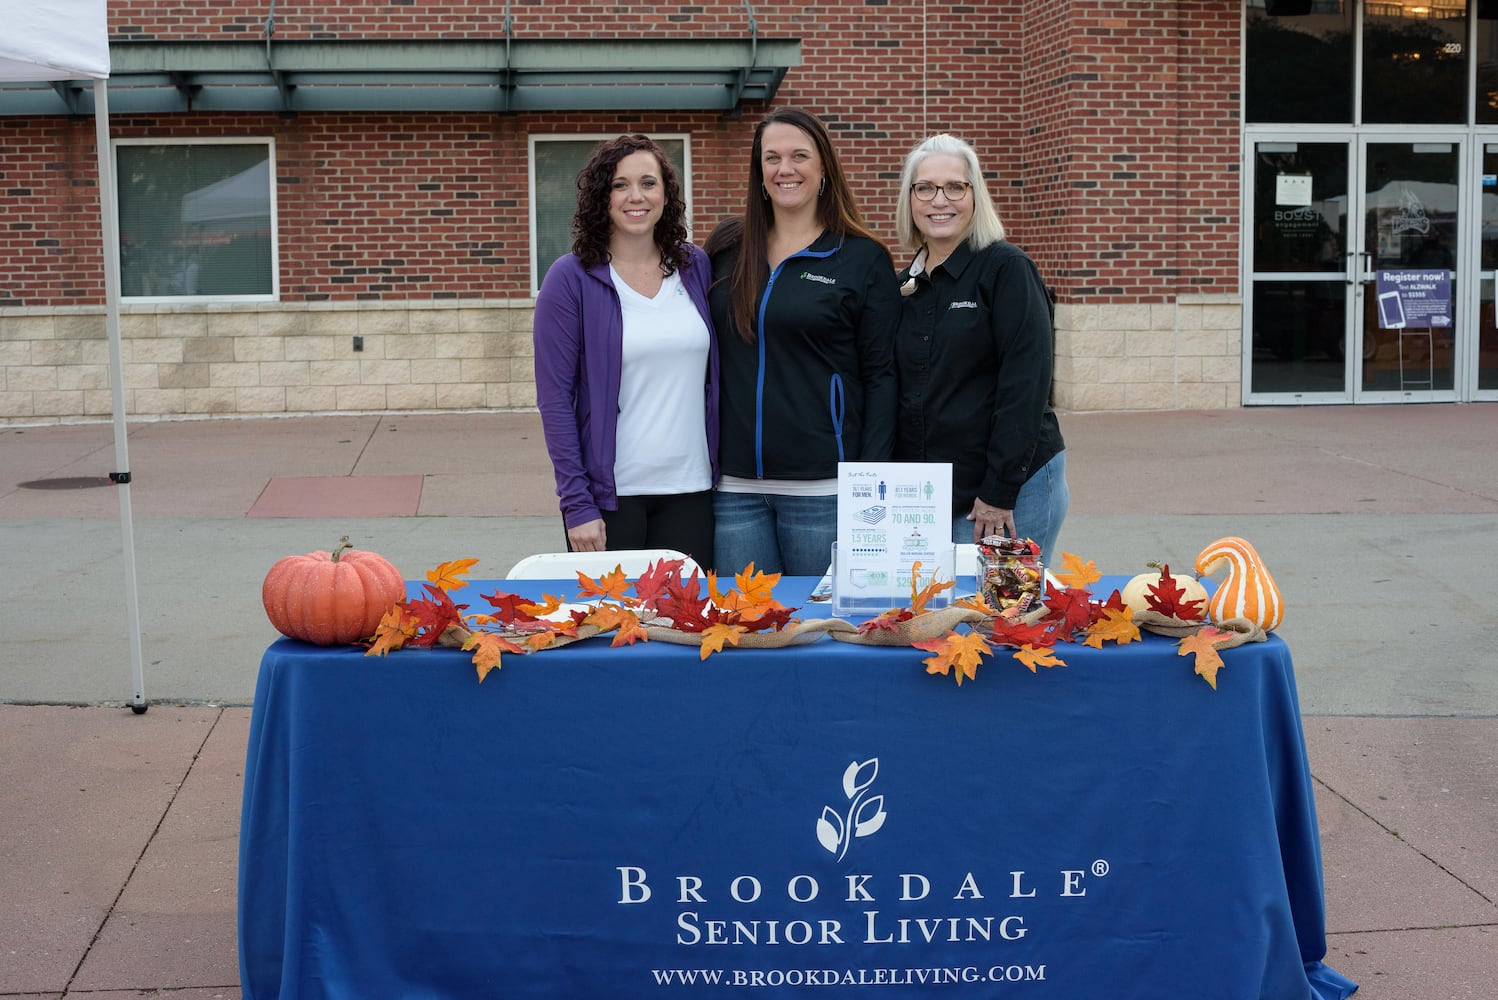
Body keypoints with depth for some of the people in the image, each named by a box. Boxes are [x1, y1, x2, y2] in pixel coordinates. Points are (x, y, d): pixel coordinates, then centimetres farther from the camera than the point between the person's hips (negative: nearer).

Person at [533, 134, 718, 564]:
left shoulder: (696, 267, 7)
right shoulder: (572, 278, -5)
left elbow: (715, 378, 13)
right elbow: (554, 398, -7)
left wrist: (723, 472, 7)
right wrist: (577, 504, -12)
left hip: (690, 491, 3)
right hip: (610, 493, -3)